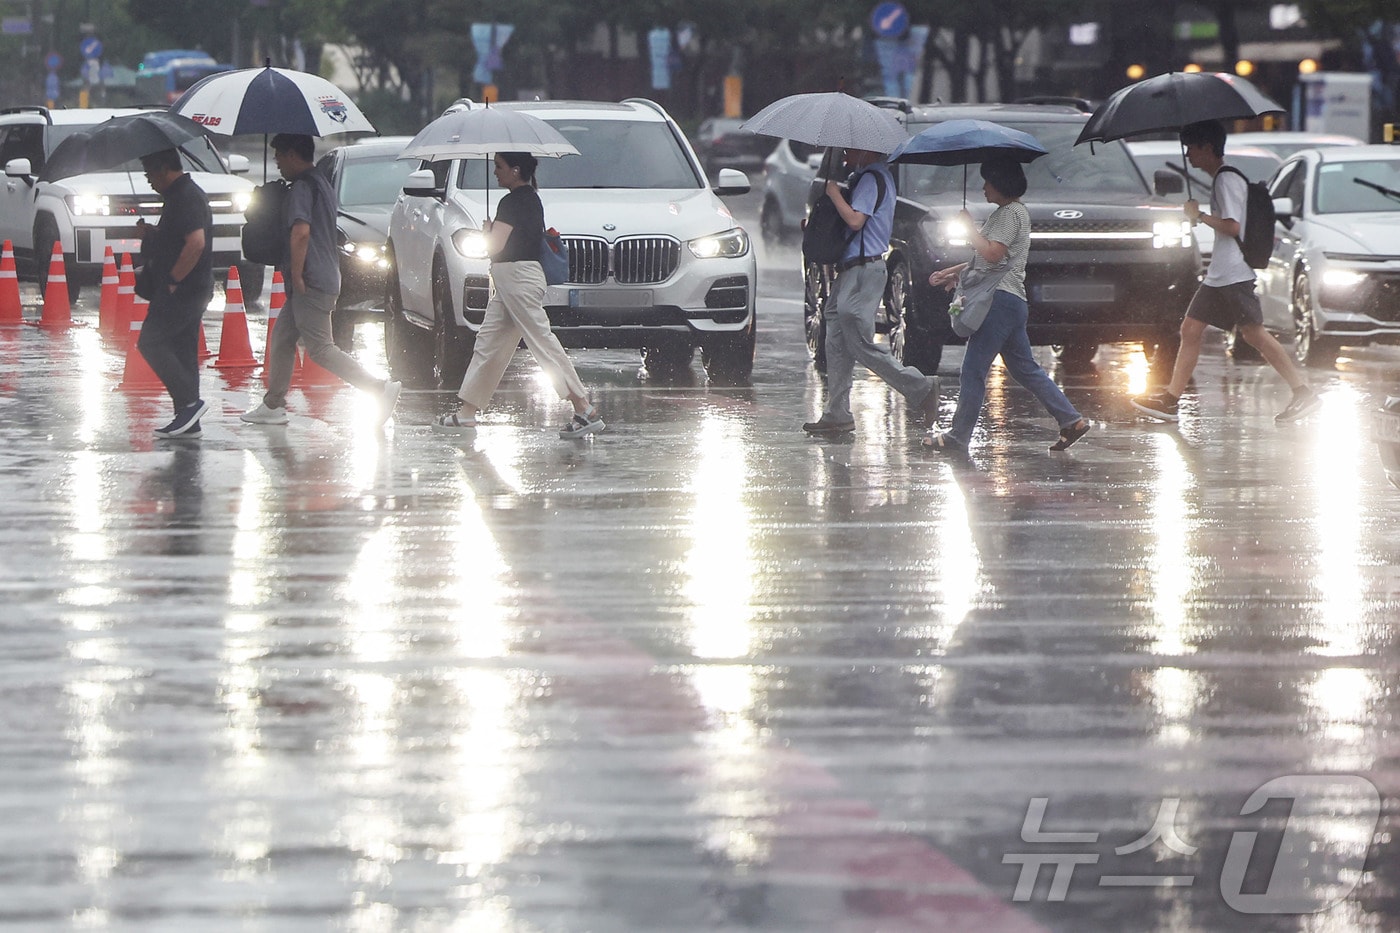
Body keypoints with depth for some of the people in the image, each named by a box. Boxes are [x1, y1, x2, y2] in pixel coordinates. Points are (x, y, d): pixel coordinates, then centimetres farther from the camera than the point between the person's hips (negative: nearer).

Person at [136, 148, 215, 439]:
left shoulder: (185, 198, -16)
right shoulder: (186, 194, 18)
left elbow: (196, 243, -26)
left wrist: (173, 280, -21)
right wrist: (151, 234, 10)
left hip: (181, 291, -11)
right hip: (192, 291, 11)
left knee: (150, 341, -10)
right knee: (182, 350, 10)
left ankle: (189, 401, -13)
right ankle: (187, 422, 11)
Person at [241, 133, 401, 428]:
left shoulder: (302, 187, -14)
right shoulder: (322, 183, 19)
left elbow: (301, 232, -26)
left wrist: (297, 277, -20)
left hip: (311, 284, -10)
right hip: (326, 279, 10)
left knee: (320, 349, -10)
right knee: (281, 339, 16)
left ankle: (381, 387, -16)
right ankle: (273, 406, 19)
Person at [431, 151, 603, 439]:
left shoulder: (513, 203, -16)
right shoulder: (531, 199, 14)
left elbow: (494, 245, -20)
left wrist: (486, 230, 0)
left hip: (517, 277, -11)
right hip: (509, 281, 11)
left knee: (543, 344, -11)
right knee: (488, 344, 12)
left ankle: (585, 411, -13)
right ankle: (467, 413, 15)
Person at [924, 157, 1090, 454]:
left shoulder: (1009, 213, -10)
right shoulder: (1009, 212, 22)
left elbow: (992, 253, -21)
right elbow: (988, 260, 28)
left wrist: (970, 226, -9)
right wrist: (953, 272, 23)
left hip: (1001, 299, -11)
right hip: (1012, 300, 11)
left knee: (973, 370, -7)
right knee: (1025, 368, 13)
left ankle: (958, 438, -5)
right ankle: (1071, 420, 9)